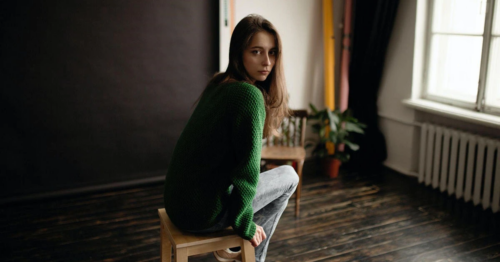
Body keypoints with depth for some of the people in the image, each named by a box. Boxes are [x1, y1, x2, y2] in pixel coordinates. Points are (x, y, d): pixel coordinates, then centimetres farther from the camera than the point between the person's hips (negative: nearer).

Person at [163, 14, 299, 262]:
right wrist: (244, 225, -7)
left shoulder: (218, 83, 6)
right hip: (202, 214, -8)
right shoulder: (250, 96, -21)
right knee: (288, 176, 10)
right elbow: (247, 169, -22)